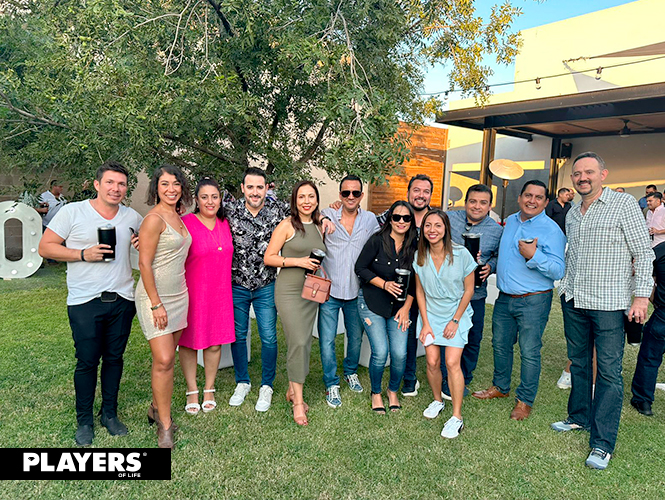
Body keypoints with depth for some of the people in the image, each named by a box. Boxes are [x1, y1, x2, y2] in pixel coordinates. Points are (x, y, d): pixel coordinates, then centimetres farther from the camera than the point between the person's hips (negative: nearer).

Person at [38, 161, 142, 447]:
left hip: (123, 300, 3)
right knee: (87, 361, 3)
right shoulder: (72, 212, -1)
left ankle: (110, 414, 28)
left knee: (114, 358, 12)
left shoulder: (133, 217, 8)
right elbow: (45, 247, -1)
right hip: (85, 302, -3)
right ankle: (84, 421, 21)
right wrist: (83, 254, -15)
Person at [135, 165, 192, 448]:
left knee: (168, 357, 13)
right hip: (155, 297, -7)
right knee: (163, 361, -7)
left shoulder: (178, 217, 11)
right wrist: (156, 304, -17)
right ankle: (164, 425, 5)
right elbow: (144, 264, -15)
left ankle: (157, 408, 30)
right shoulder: (154, 219, -13)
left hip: (178, 295, 8)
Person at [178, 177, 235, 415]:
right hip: (192, 293, -4)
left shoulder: (225, 224, 7)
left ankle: (209, 390, 27)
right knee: (189, 342, 7)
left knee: (215, 342, 10)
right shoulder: (185, 223, -9)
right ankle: (192, 391, 24)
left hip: (219, 293, 4)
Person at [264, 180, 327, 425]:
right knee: (298, 343, -10)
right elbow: (268, 258, -7)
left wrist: (318, 265, 4)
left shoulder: (319, 225, 11)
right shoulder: (287, 225, -6)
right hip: (289, 291, -6)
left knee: (303, 343, 10)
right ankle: (298, 401, 1)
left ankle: (292, 389, 28)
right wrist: (297, 261, -16)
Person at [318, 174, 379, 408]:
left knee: (356, 337, 17)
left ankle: (351, 371, 43)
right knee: (327, 340, 1)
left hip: (356, 292, 3)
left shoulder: (370, 219, 3)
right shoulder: (327, 216, -6)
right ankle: (331, 384, 20)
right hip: (330, 290, -2)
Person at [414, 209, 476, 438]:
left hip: (456, 315, -2)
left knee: (452, 362, -10)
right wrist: (425, 322, -2)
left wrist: (455, 320, -8)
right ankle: (437, 401, 25)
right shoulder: (420, 256, -7)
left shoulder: (461, 254, -15)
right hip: (430, 314, 3)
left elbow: (469, 289, -7)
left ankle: (457, 417, 2)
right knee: (432, 361, -2)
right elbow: (420, 291, 2)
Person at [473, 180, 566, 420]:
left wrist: (534, 256, -28)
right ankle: (500, 387, 36)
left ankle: (525, 400, 18)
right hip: (505, 298, 6)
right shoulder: (510, 221, 9)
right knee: (500, 344, 16)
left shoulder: (551, 230, -11)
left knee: (529, 351, 2)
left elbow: (558, 271, -18)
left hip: (534, 301, -6)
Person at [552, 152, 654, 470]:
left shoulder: (624, 204, -7)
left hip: (608, 303, -6)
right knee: (578, 362, 16)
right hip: (574, 301, 6)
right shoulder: (572, 213, 12)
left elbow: (643, 253, -8)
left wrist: (641, 296, -13)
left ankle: (603, 443, 5)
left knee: (609, 371, -2)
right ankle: (579, 417, 33)